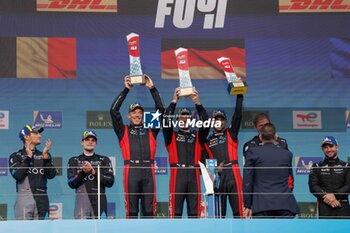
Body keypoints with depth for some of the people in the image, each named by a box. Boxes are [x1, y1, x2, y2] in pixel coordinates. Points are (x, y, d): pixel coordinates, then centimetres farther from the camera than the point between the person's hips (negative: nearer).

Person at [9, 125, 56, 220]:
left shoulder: (45, 155, 17)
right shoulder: (16, 156, 7)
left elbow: (51, 175, 3)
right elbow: (17, 175, -10)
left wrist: (45, 156, -6)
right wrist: (28, 157, -9)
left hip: (42, 199, 4)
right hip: (24, 198, -3)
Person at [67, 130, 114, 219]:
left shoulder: (104, 160, 14)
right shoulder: (74, 161, 15)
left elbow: (110, 182, 1)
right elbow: (71, 183, 4)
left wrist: (93, 172, -9)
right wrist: (83, 172, -12)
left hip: (99, 202, 0)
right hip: (82, 200, 0)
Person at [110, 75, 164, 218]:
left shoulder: (150, 131, 17)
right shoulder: (123, 131, 13)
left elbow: (161, 109, 13)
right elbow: (114, 110, 4)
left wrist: (152, 88, 8)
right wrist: (126, 89, 3)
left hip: (148, 171, 1)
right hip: (131, 170, -1)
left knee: (149, 209, 1)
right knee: (132, 209, 0)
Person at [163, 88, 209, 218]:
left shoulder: (197, 136, 18)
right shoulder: (172, 136, 15)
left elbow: (206, 123, 3)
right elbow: (166, 121, -1)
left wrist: (197, 103, -6)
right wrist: (174, 102, -8)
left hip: (194, 175, 2)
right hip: (177, 174, -2)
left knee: (194, 212, 1)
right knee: (175, 211, -4)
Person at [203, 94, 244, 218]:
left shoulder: (231, 134, 15)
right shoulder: (208, 140, 18)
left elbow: (238, 116, 3)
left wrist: (239, 96, -4)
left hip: (232, 174, -2)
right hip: (216, 176, 2)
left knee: (238, 209, -7)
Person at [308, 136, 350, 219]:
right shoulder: (317, 167, 13)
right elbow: (313, 186, 2)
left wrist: (334, 195, -14)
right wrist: (326, 196, -13)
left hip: (343, 206, 0)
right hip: (324, 207, 0)